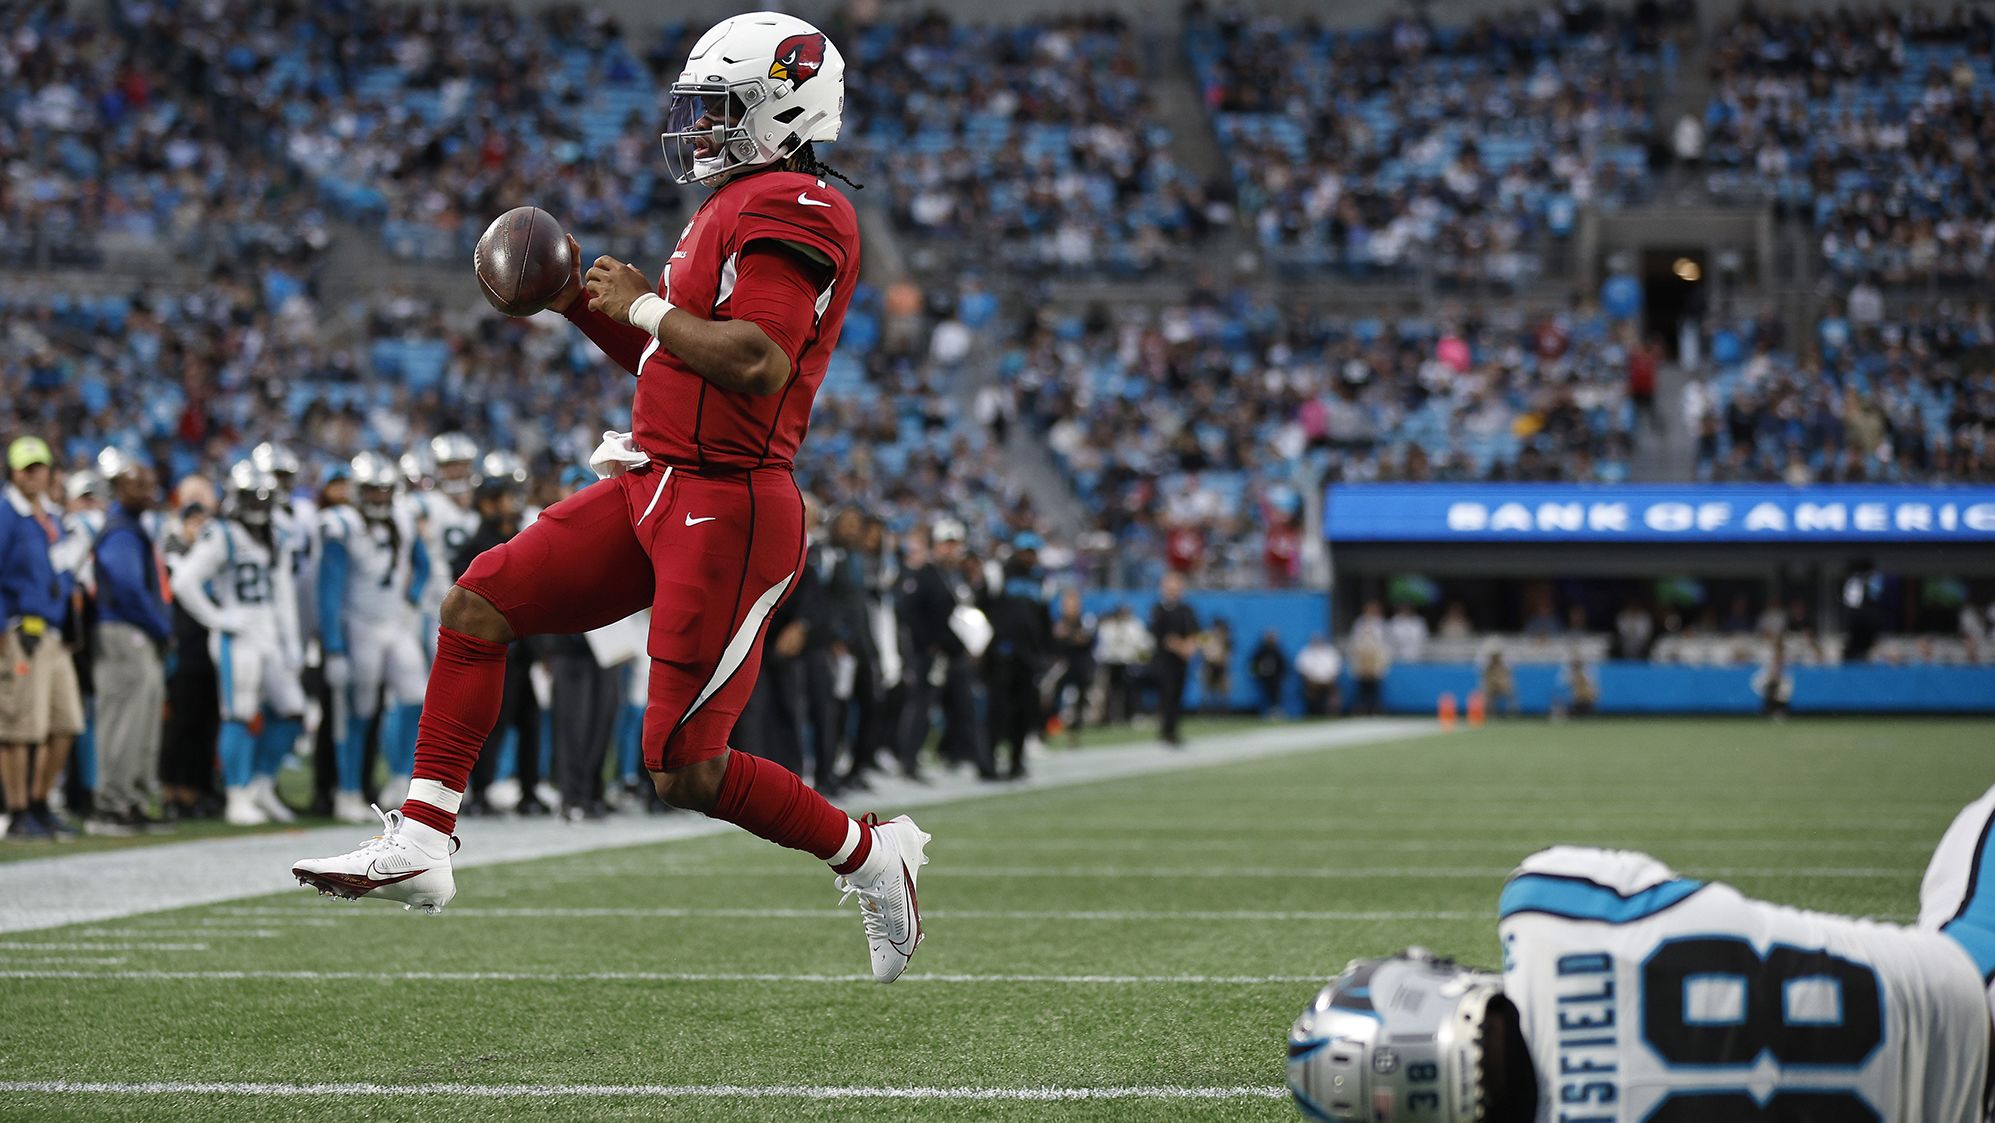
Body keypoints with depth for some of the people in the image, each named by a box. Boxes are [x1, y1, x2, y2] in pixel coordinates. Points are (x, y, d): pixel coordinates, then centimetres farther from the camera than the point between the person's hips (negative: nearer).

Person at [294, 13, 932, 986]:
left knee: (686, 774, -7)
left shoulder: (794, 209, -13)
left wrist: (645, 303, -12)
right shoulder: (737, 209, 18)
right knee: (478, 605, 5)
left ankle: (871, 855, 14)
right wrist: (586, 305, 14)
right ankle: (421, 843, 8)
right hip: (656, 492, 10)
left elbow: (757, 365, -26)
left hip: (726, 511, -10)